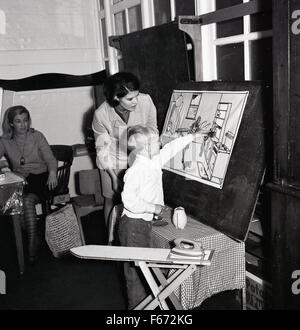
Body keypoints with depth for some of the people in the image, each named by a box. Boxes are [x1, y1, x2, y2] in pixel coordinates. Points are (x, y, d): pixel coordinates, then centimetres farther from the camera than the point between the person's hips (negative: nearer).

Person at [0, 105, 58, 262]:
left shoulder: (37, 136, 5)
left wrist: (52, 172, -21)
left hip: (40, 177, -2)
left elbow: (50, 159, 1)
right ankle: (34, 238, -21)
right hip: (19, 181, 2)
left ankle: (32, 241, -24)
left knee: (28, 200, -32)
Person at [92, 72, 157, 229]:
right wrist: (114, 177, -13)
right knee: (112, 201, 11)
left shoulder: (145, 101, -21)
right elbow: (102, 148, -11)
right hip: (113, 163, -1)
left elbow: (151, 129, -4)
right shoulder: (101, 114, -24)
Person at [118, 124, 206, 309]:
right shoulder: (136, 170, -24)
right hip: (133, 225, -9)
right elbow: (129, 200, -29)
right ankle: (137, 305, 15)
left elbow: (170, 149, 19)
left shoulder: (154, 161, 4)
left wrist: (191, 137, 26)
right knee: (135, 267, 3)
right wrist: (152, 208, -21)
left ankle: (146, 301, 33)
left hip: (145, 222, 9)